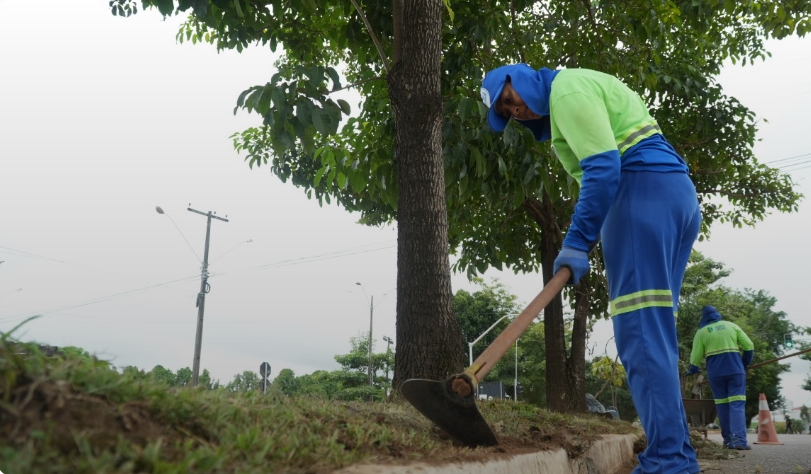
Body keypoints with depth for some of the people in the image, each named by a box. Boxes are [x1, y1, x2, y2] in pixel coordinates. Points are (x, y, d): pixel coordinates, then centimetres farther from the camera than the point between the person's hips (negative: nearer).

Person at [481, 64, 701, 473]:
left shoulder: (567, 87, -4)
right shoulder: (581, 90, 28)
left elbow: (603, 168, -15)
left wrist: (577, 241, -17)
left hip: (643, 189, -10)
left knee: (640, 331, -14)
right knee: (654, 331, 7)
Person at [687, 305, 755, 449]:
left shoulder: (701, 332, 6)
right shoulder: (731, 325, 11)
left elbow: (696, 356, 1)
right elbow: (749, 346, 8)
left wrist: (692, 370, 20)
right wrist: (745, 363, 23)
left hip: (715, 373, 0)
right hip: (735, 370, 0)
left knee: (722, 405, 11)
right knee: (737, 404, -6)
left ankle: (728, 439, 11)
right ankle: (738, 439, -20)